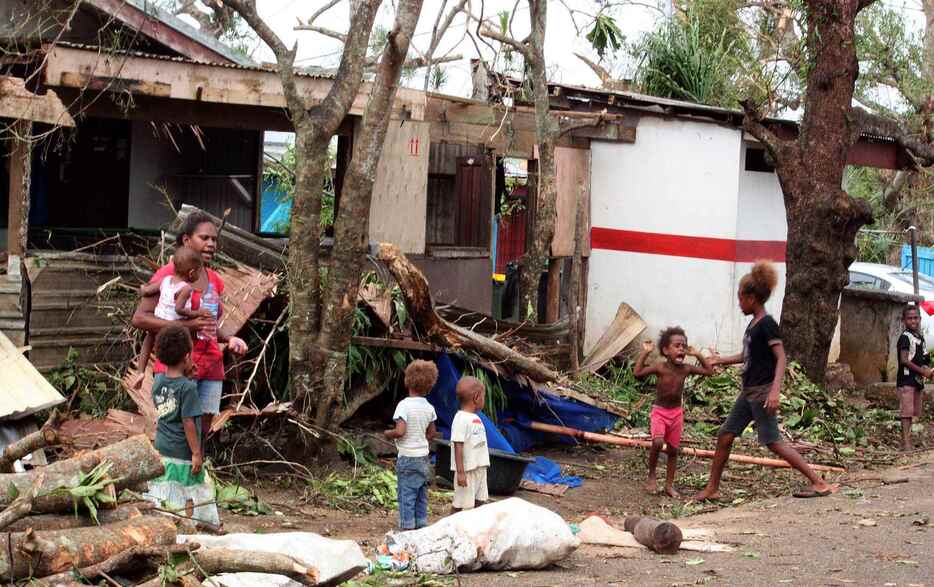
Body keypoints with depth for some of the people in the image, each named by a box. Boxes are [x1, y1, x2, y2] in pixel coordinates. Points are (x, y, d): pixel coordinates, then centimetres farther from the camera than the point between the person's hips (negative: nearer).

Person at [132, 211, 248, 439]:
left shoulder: (214, 280, 14)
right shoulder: (168, 274, -6)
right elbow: (139, 318, -13)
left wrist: (229, 339, 5)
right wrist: (186, 325, -21)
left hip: (210, 367, 6)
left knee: (201, 433, 6)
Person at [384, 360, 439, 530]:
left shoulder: (404, 405, -15)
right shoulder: (429, 408, 4)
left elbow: (400, 431, -24)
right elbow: (432, 434, 11)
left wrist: (388, 433, -5)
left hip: (407, 458, -6)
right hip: (424, 457, 6)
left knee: (406, 497, -2)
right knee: (421, 498, 12)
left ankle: (407, 531, -3)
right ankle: (421, 529, 16)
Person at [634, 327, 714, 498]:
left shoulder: (686, 369, -3)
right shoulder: (660, 368, -13)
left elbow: (709, 371, 5)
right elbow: (637, 373, -22)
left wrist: (697, 355, -2)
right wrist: (645, 353, -21)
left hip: (676, 413, 4)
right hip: (659, 411, -4)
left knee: (673, 449, 7)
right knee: (657, 442, -25)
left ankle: (669, 485, 18)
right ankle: (651, 476, -4)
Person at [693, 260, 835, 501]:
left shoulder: (767, 324, -15)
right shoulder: (753, 324, 12)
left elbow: (781, 358, -21)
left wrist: (775, 390, -30)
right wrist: (720, 360, 27)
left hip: (762, 391, -9)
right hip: (748, 392, 9)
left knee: (773, 441, -9)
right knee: (725, 435, 9)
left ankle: (819, 483, -5)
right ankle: (712, 488, 17)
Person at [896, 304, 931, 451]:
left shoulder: (920, 337, 16)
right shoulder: (905, 337, -9)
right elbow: (904, 360, -17)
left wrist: (926, 370, 2)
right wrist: (922, 371, -17)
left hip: (918, 380, 9)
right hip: (906, 379, -9)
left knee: (914, 412, 9)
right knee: (907, 411, -12)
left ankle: (909, 440, 13)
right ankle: (906, 442, -15)